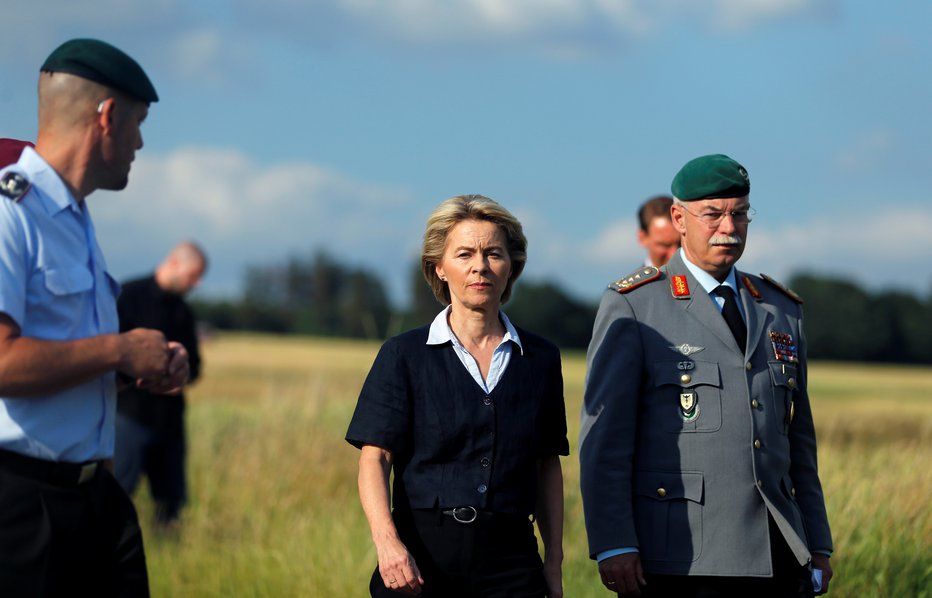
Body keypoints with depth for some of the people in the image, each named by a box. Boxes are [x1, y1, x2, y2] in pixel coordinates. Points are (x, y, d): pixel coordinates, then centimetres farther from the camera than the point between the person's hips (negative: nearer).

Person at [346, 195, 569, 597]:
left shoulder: (540, 359, 10)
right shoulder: (405, 355, 1)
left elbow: (548, 466, 14)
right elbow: (374, 458, -5)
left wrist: (553, 564, 10)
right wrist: (387, 542, -20)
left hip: (510, 560, 2)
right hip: (422, 556, -2)